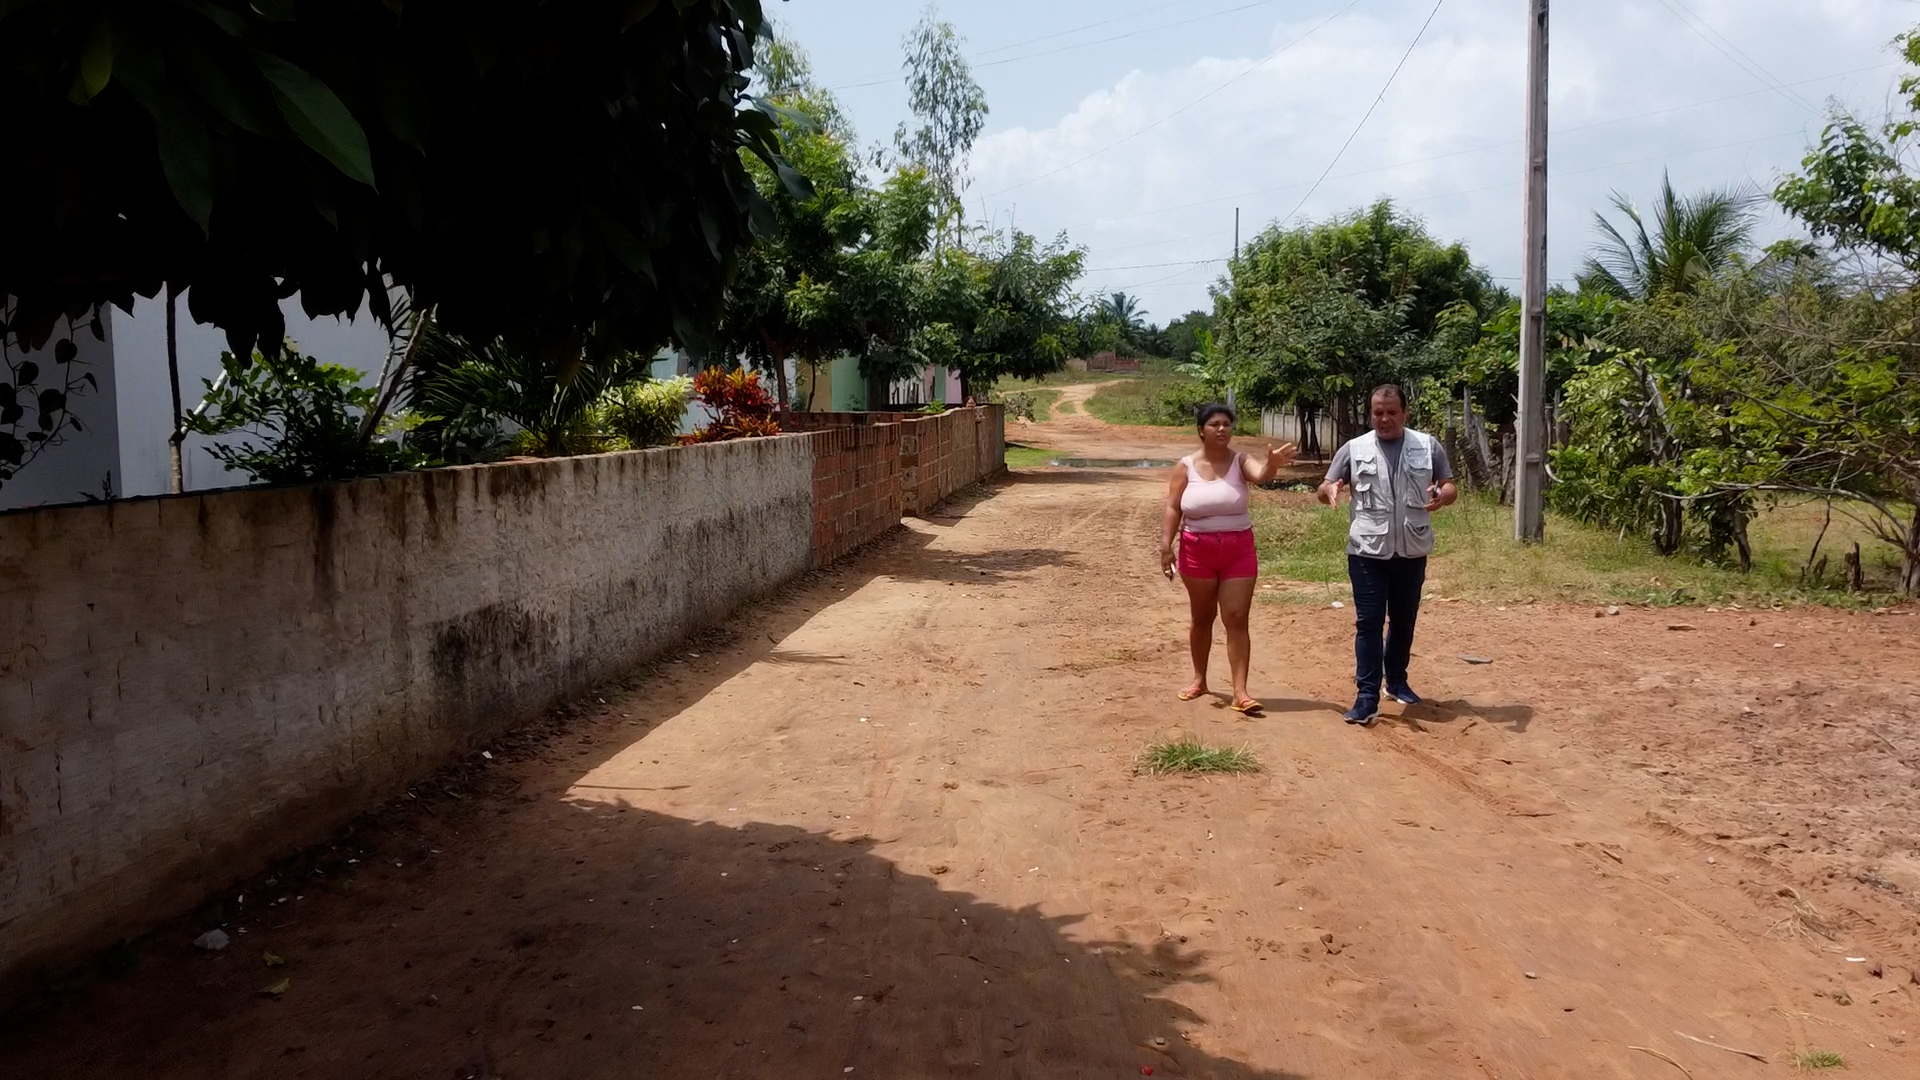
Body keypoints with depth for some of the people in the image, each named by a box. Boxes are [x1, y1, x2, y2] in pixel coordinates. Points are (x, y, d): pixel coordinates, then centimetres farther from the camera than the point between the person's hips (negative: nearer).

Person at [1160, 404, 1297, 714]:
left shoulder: (1240, 461, -6)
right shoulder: (1186, 466, -4)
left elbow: (1261, 475, -28)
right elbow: (1173, 508, -3)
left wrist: (1273, 463, -51)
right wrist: (1166, 546, -11)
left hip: (1238, 550, -1)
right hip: (1198, 550, 1)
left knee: (1237, 619, -4)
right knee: (1202, 618, 14)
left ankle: (1240, 692, -5)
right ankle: (1199, 680, 31)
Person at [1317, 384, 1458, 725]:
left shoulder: (1428, 446, 2)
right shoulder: (1354, 449, 0)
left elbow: (1450, 486, 7)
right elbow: (1324, 488, 4)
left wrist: (1443, 494, -18)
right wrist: (1330, 489, -22)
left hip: (1412, 551, 2)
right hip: (1367, 552, -2)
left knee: (1404, 620, 16)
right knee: (1368, 622, -3)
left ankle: (1397, 681, 34)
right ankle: (1367, 696, -2)